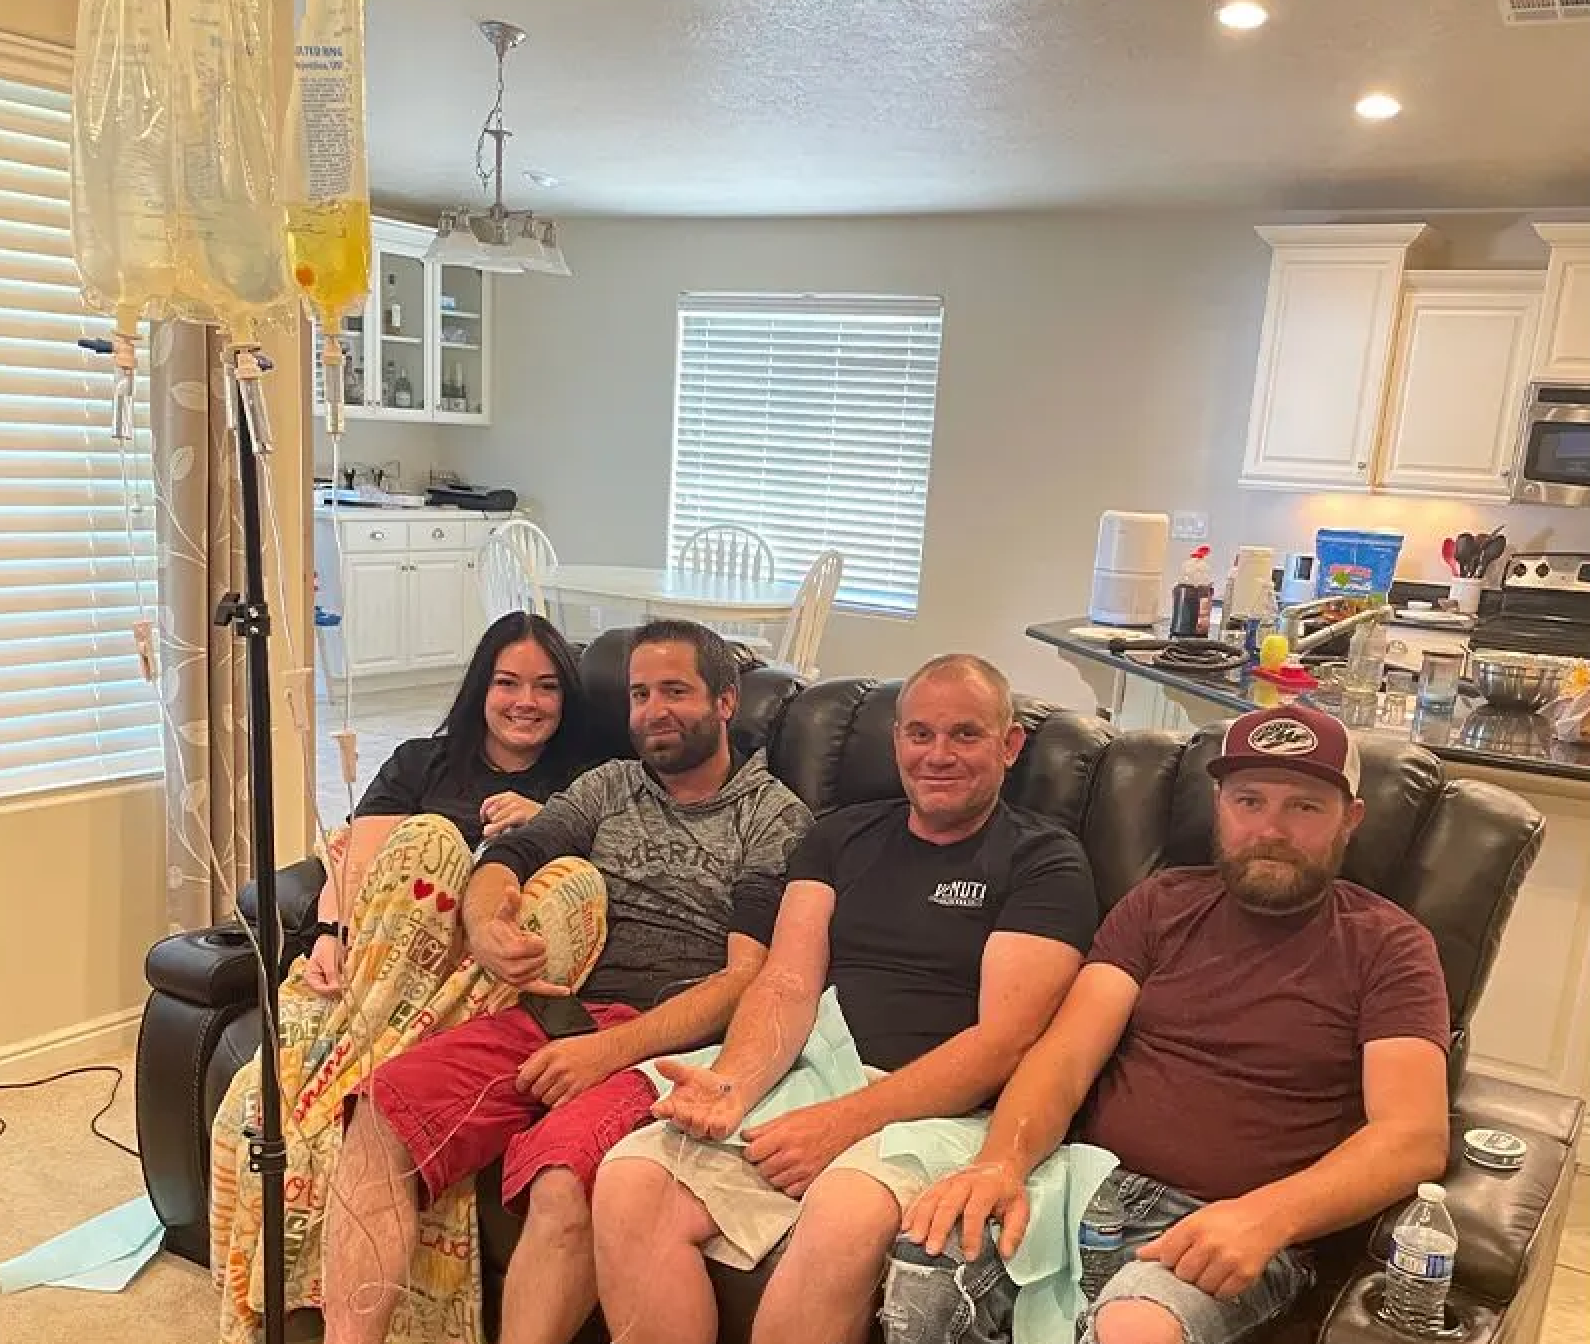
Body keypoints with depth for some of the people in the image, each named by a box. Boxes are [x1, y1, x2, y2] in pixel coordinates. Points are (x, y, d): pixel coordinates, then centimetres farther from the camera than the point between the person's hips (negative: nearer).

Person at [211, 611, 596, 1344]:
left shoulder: (580, 786, 20)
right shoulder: (422, 762, 22)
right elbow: (356, 855, 9)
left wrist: (546, 825, -4)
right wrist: (331, 935, -7)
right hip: (373, 963, 2)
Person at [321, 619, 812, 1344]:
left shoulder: (777, 820, 5)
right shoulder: (609, 786, 21)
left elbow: (747, 977, -5)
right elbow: (506, 857, 10)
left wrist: (612, 1048, -17)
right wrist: (483, 924, -16)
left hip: (661, 1039, -5)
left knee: (563, 1189, -33)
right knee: (379, 1116, -19)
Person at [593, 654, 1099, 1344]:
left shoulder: (1045, 862, 3)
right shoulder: (841, 837, 16)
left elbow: (1005, 1039, -8)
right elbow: (787, 987, 6)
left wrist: (847, 1120, -19)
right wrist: (731, 1087, -16)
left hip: (937, 1108, -3)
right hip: (801, 1081, 4)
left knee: (846, 1217, -35)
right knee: (628, 1181, -20)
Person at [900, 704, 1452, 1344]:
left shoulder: (1387, 945, 4)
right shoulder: (1162, 904, 12)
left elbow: (1415, 1137, -9)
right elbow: (1066, 1057, 2)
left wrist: (1261, 1218, -26)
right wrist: (1003, 1160, -19)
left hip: (1234, 1228, -2)